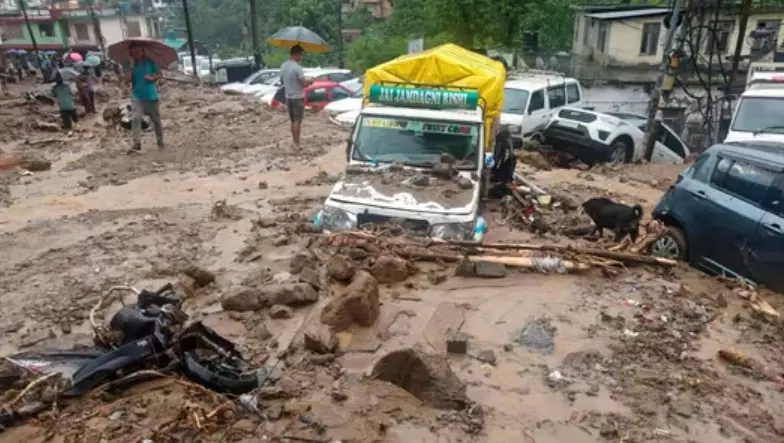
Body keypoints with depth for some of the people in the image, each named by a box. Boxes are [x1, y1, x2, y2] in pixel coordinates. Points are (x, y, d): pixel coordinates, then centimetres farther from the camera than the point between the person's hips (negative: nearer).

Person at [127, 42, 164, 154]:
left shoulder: (149, 62, -1)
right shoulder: (131, 64, 2)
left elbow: (160, 74, 3)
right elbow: (128, 79, -7)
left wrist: (152, 78, -16)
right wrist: (132, 66, -14)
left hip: (151, 95, 0)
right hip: (137, 96, 0)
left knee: (156, 120, 9)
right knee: (136, 118, -15)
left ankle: (160, 141, 24)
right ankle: (136, 143, -19)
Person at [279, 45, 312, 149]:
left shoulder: (283, 66, 5)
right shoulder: (297, 67, -18)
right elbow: (304, 84, -19)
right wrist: (310, 82, 1)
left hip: (288, 97, 7)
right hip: (298, 97, -7)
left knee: (293, 121, 14)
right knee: (298, 121, -1)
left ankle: (295, 142, 19)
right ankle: (297, 143, 1)